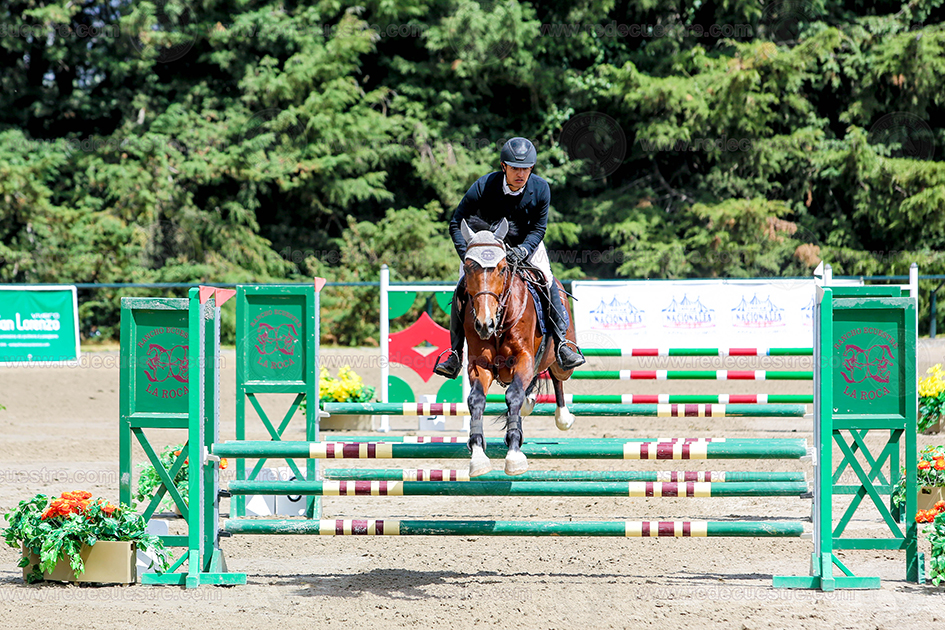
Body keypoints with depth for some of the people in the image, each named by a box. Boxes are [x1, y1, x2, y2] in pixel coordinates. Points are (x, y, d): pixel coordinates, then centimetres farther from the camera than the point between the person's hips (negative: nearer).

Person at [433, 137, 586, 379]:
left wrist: (523, 250, -33)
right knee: (461, 292, -13)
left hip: (526, 243, 1)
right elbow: (456, 224, -19)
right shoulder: (483, 187, -26)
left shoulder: (540, 189, -20)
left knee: (548, 285, -18)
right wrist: (468, 256, -32)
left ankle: (561, 342, -4)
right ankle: (455, 352, 0)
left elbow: (538, 229, -13)